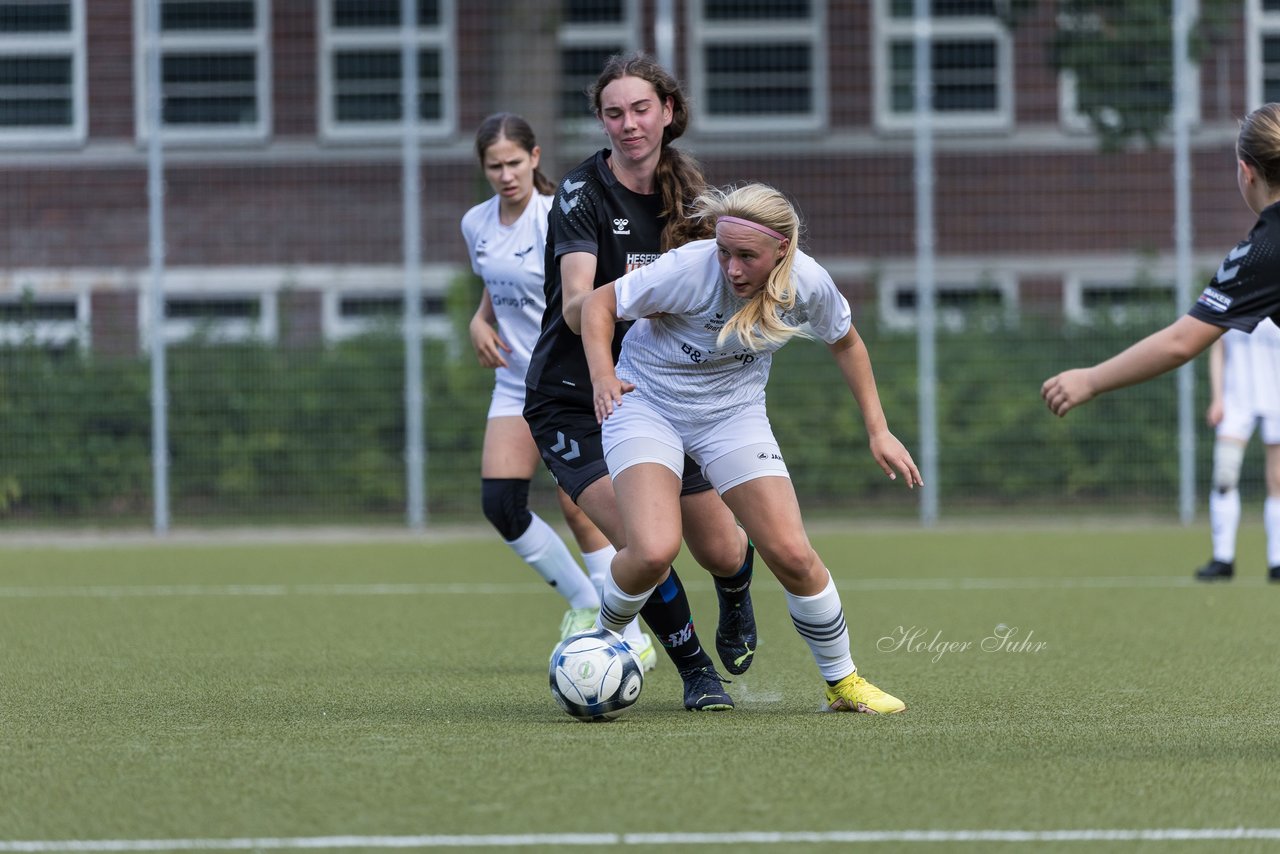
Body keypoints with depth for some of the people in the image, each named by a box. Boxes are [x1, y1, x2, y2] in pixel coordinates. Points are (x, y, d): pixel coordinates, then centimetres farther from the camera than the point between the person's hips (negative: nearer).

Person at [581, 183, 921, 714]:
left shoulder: (807, 283, -17)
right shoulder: (690, 269, -29)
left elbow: (845, 342, 5)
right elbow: (600, 304, -15)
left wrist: (878, 431, 5)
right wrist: (603, 375, -32)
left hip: (733, 413, 3)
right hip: (647, 404, -3)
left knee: (792, 555, -7)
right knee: (653, 551, -25)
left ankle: (842, 682, 15)